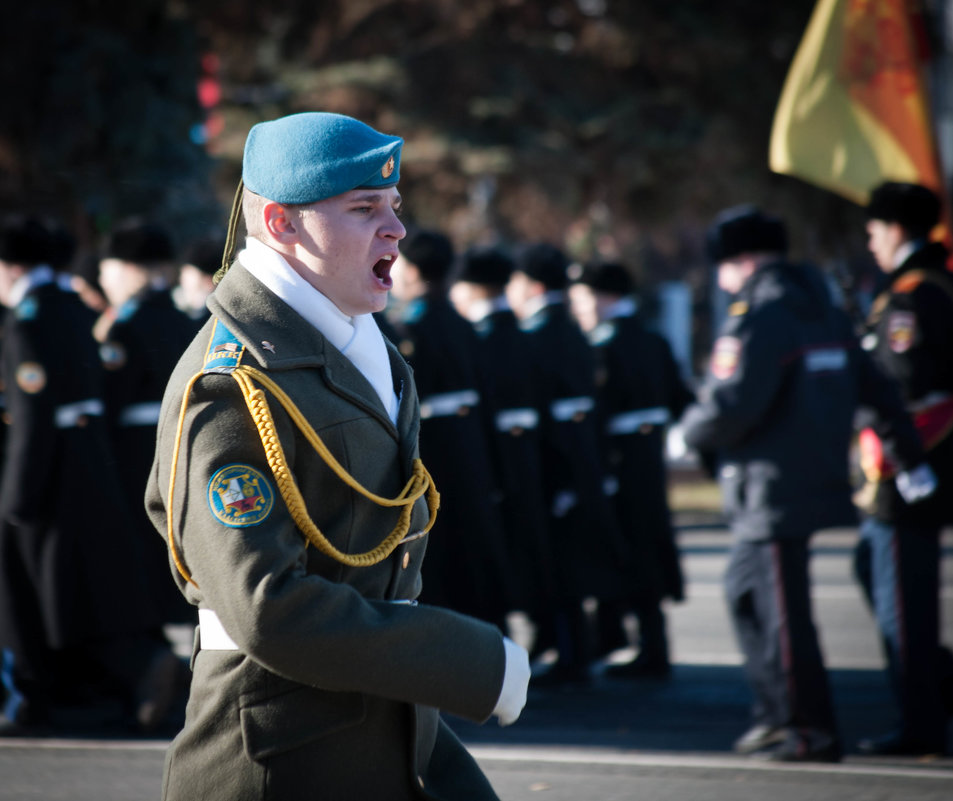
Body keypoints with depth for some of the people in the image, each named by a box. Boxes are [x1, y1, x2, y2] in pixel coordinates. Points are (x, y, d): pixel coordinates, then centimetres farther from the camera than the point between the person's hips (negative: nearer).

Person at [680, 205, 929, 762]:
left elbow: (732, 406, -21)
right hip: (819, 479, 10)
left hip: (773, 491, -10)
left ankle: (811, 731, 1)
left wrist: (689, 433, -2)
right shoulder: (825, 312, 13)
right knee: (746, 591, 19)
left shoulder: (757, 318, -15)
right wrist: (909, 450, 20)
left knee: (784, 610, -3)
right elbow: (874, 386, 15)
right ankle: (776, 715, 23)